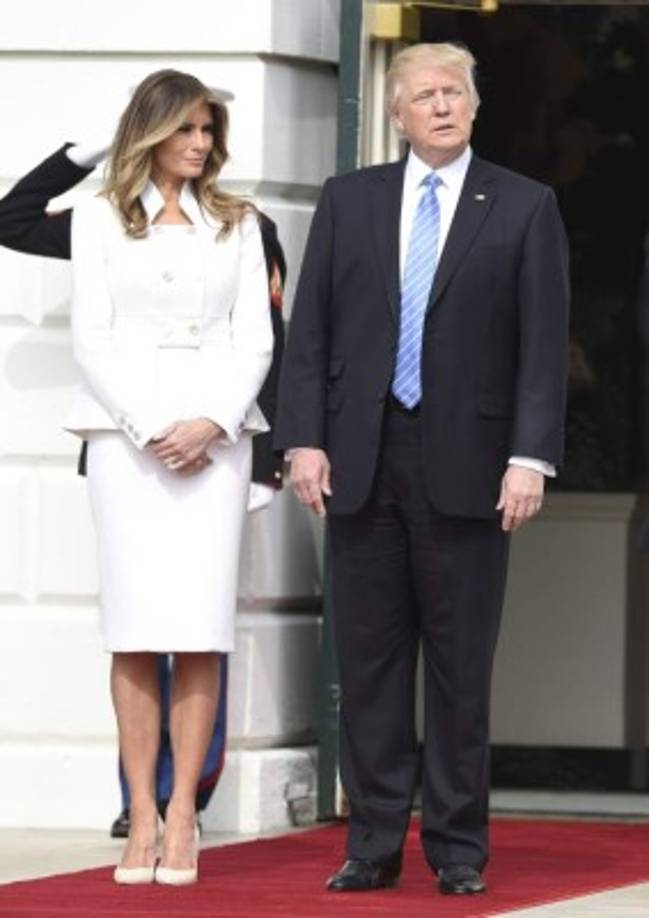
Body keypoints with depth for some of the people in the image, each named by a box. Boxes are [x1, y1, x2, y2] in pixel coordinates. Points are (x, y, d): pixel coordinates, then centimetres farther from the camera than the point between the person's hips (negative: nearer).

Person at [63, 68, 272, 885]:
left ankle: (183, 817, -6)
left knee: (199, 631, -7)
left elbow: (255, 338, 7)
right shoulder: (101, 219, 9)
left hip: (214, 435, 1)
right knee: (135, 631, -6)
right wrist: (149, 427, -9)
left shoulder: (235, 225, 14)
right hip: (126, 433, -1)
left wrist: (214, 422, -8)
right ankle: (141, 818, -5)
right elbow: (91, 337, 2)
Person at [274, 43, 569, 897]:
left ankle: (458, 846, 8)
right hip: (362, 459, 2)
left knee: (461, 663, 2)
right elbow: (310, 329, 7)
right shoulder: (347, 200, 10)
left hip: (466, 465, -2)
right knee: (369, 659, 4)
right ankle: (374, 843, 9)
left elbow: (544, 342, -1)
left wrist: (529, 457, -10)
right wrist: (304, 439, -3)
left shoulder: (524, 208, 3)